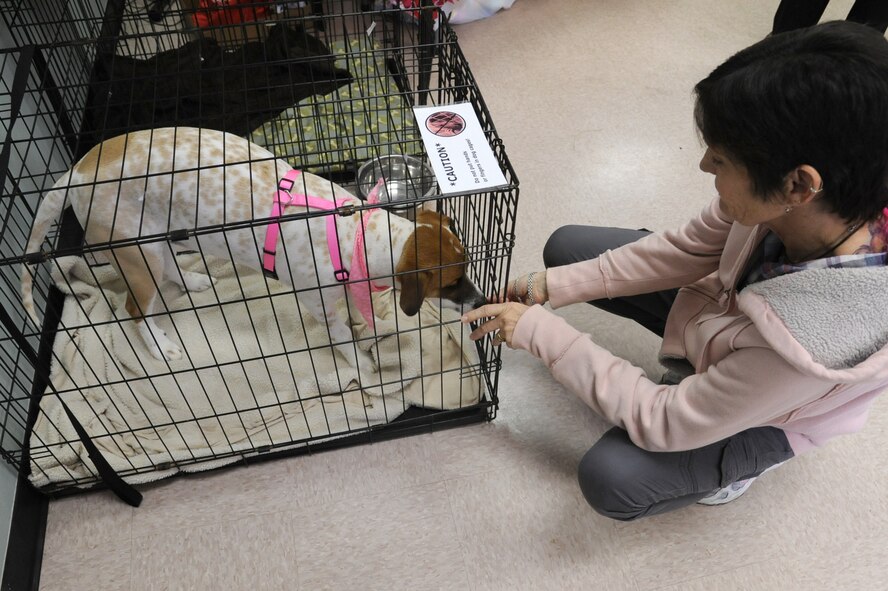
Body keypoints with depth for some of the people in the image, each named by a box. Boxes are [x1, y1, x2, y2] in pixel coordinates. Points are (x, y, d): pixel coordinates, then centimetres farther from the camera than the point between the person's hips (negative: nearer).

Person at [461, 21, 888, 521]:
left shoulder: (811, 344, -45)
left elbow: (665, 422, -32)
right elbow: (687, 248, -12)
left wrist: (543, 333, -29)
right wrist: (553, 287, -17)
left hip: (763, 405, -5)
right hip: (721, 304, 6)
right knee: (565, 248, -1)